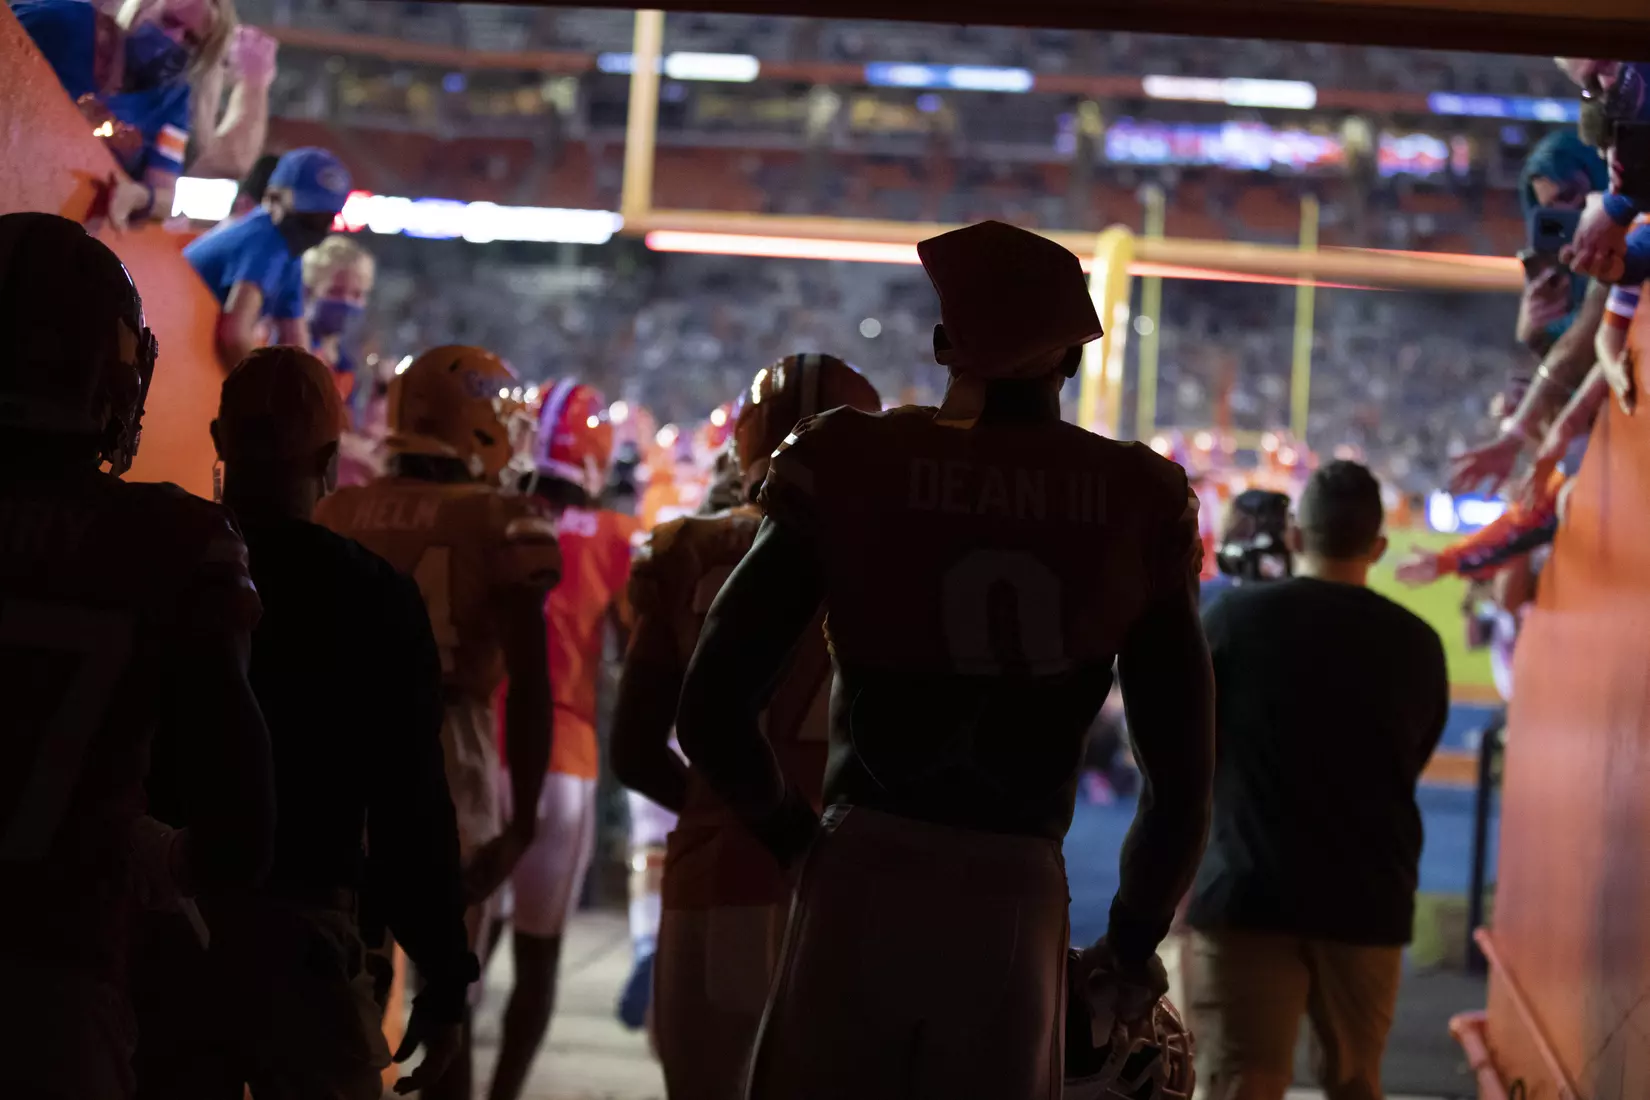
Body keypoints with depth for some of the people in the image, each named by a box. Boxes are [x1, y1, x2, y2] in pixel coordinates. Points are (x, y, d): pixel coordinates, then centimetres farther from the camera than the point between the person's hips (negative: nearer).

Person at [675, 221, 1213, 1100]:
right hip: (1015, 905, 1)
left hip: (858, 893, 0)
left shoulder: (849, 468, -1)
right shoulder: (1134, 505, 1)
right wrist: (1130, 951, 15)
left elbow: (711, 713, -3)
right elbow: (1182, 779, 1)